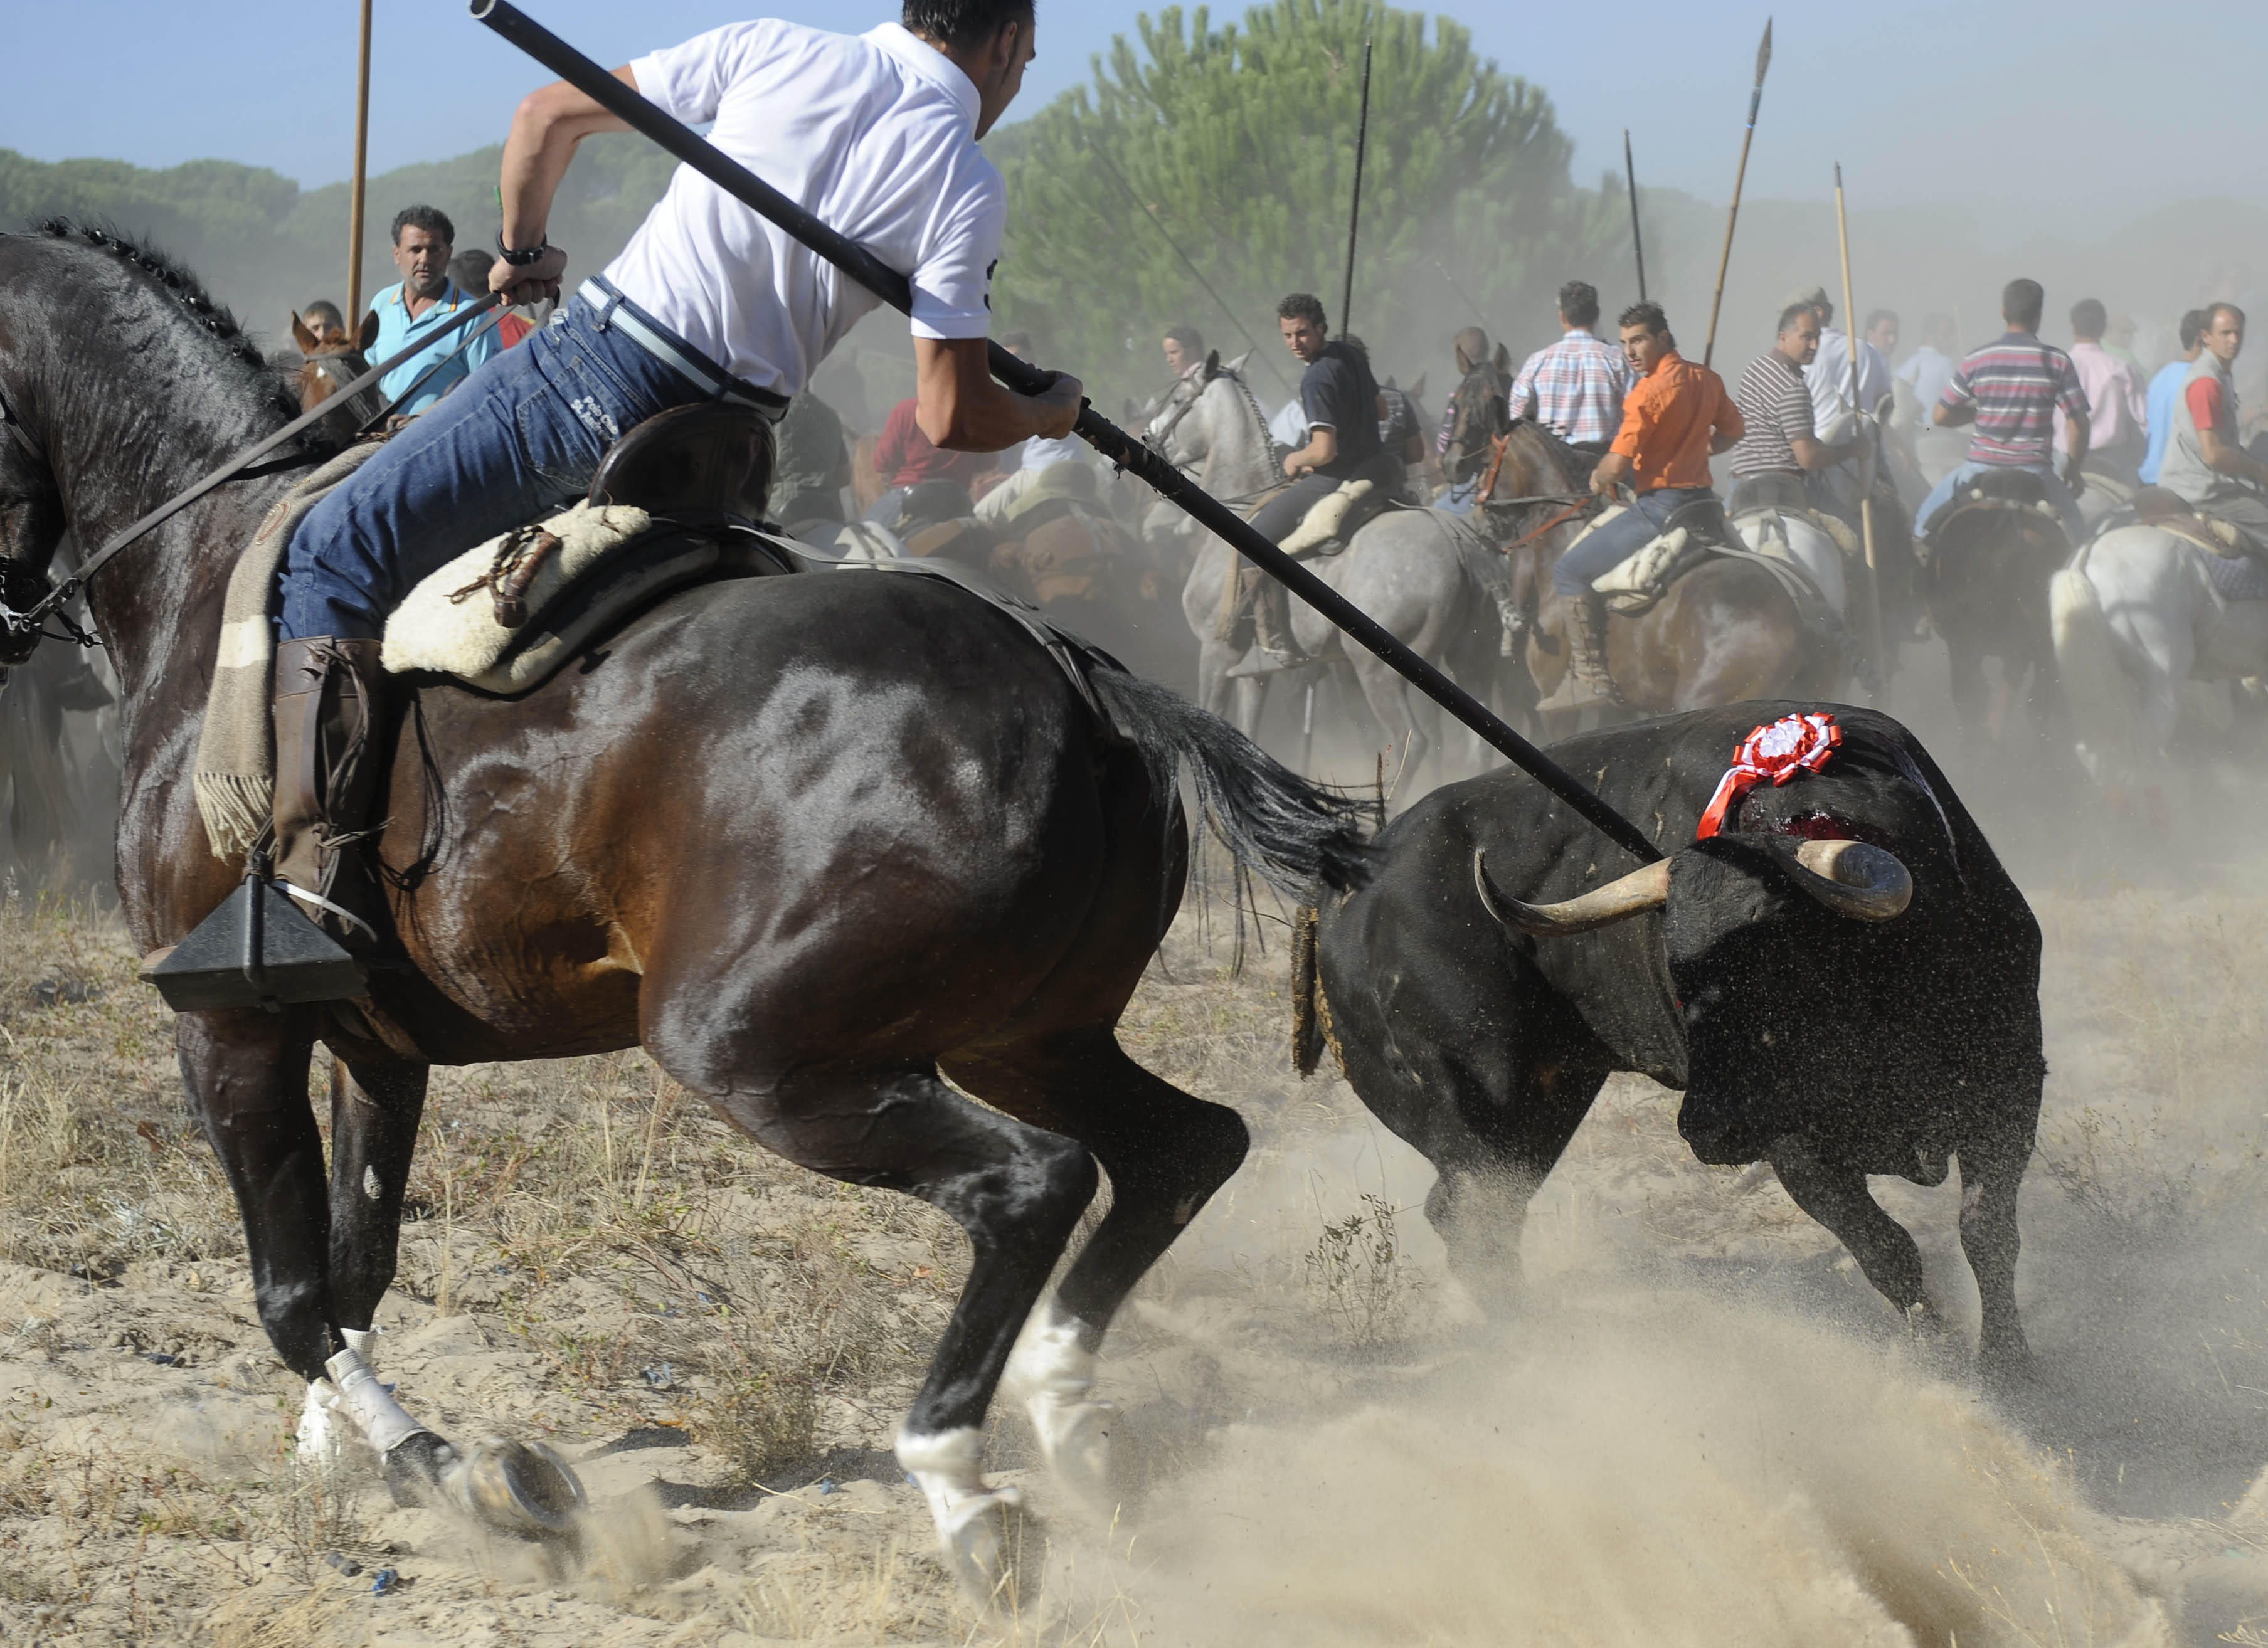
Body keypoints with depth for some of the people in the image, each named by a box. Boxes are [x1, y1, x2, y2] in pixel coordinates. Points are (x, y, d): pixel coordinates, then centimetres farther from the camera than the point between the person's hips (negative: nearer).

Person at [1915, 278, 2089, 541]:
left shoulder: (1978, 360, -2)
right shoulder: (2057, 362, -4)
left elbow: (1940, 416, 2)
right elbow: (2078, 424, -4)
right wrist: (2072, 472, 10)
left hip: (1981, 469, 0)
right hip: (2035, 472, 0)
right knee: (2075, 535, 19)